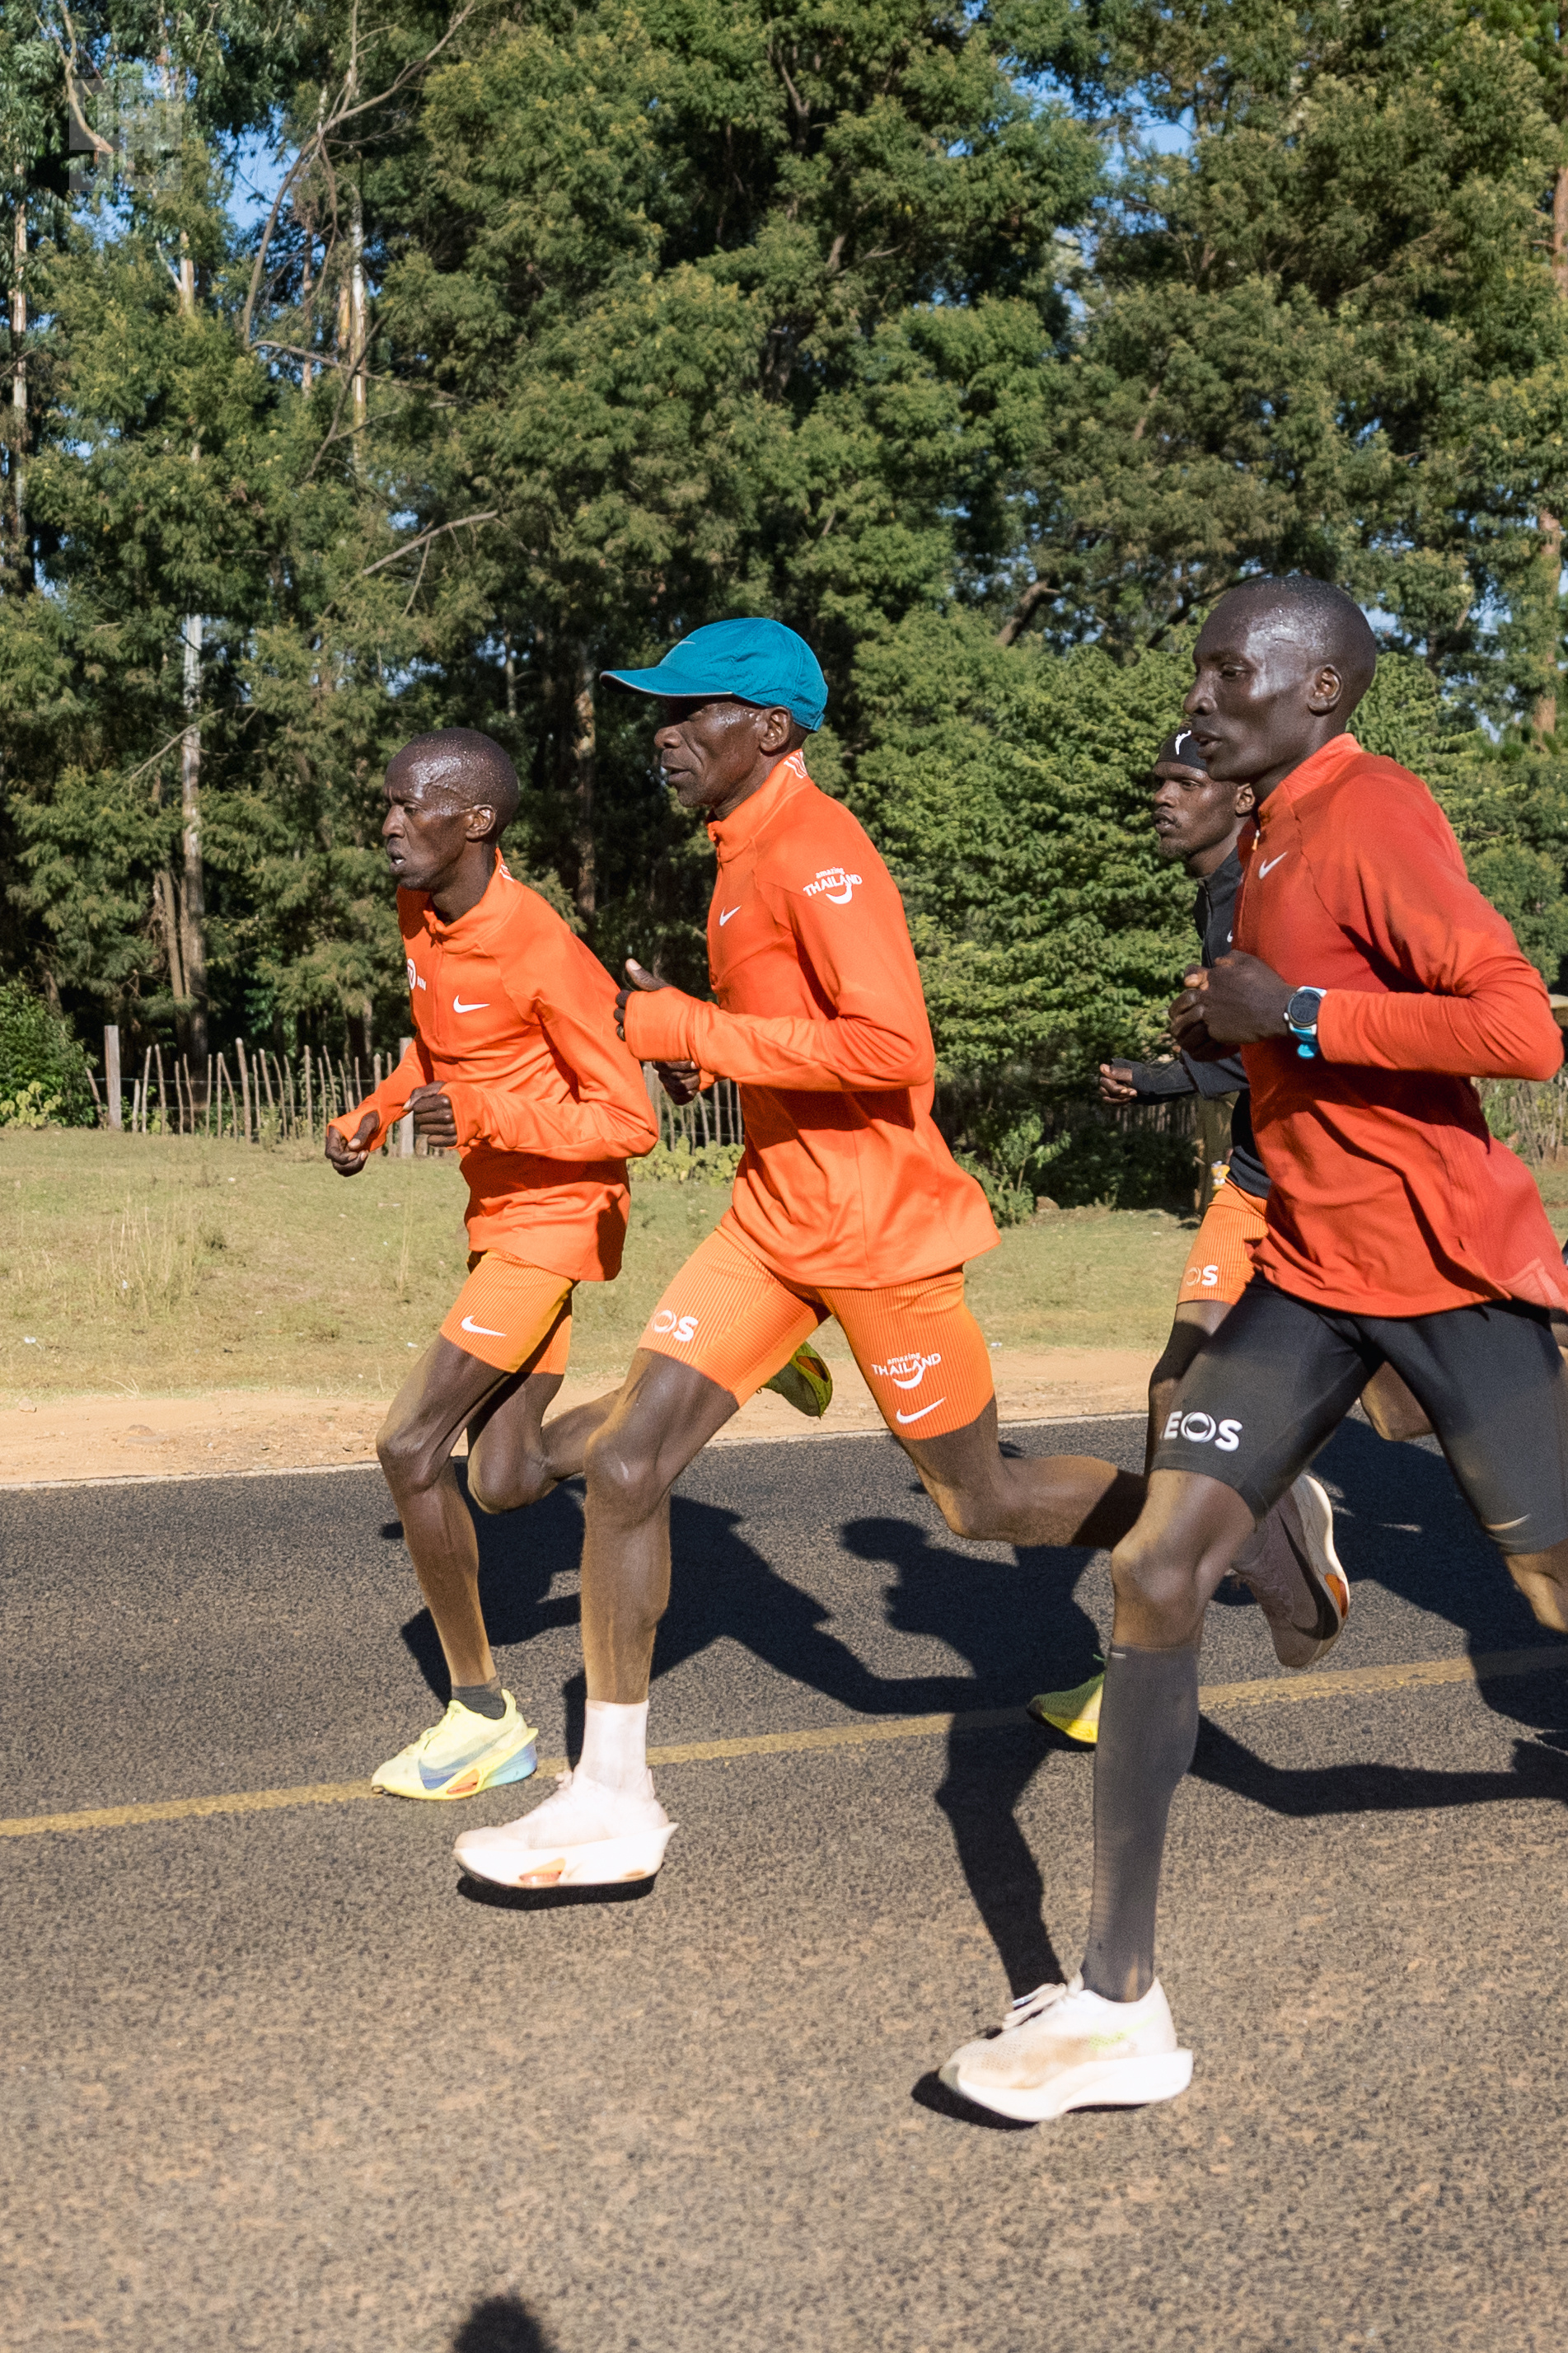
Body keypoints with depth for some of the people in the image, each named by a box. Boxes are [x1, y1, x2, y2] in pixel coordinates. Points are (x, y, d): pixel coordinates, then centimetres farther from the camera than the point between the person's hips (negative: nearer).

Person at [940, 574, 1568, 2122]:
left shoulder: (1373, 819, -16)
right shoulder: (1275, 838, 12)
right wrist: (1229, 1033, 7)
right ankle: (1115, 2003, -2)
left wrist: (1294, 1013, -21)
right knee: (1154, 1573, -7)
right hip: (1310, 1271, 8)